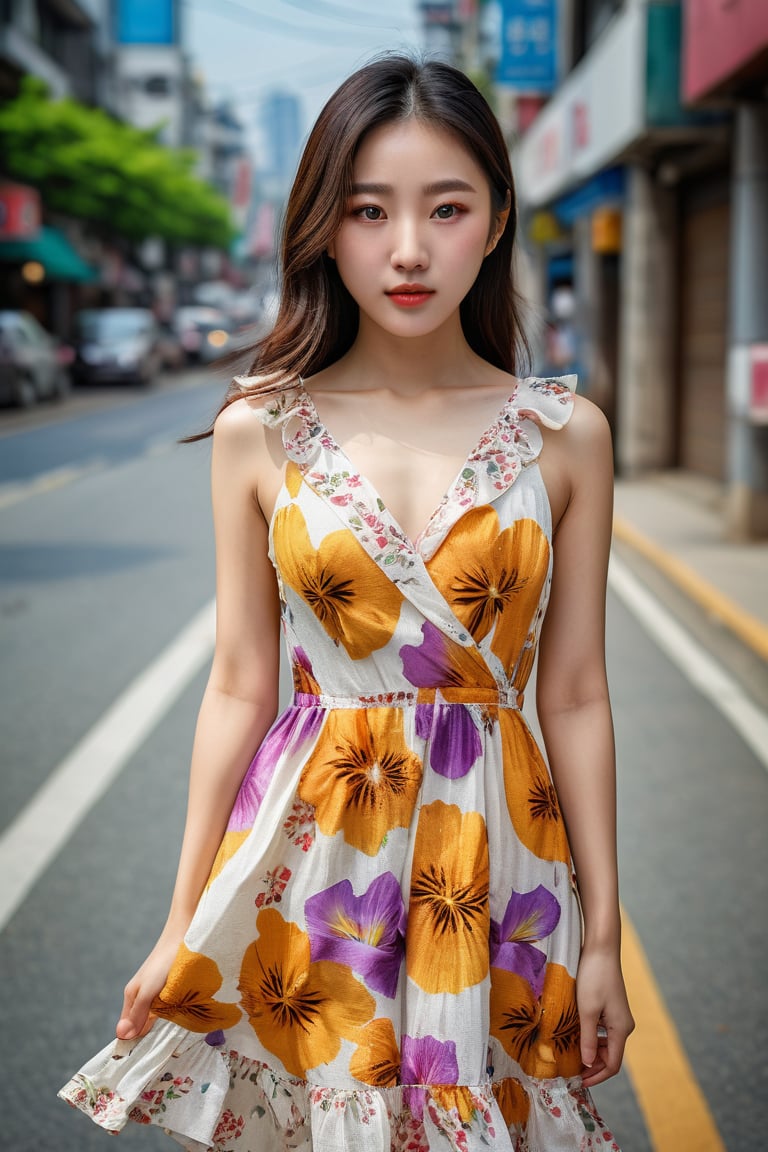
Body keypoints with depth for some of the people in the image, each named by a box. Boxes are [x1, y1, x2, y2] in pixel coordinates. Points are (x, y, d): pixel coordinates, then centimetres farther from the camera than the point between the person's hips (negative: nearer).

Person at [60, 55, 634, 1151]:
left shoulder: (565, 435, -2)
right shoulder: (260, 431, -3)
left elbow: (575, 697, 1)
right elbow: (238, 688, 0)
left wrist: (603, 937, 2)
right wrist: (182, 927, 2)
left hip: (496, 850, 0)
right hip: (307, 845, 0)